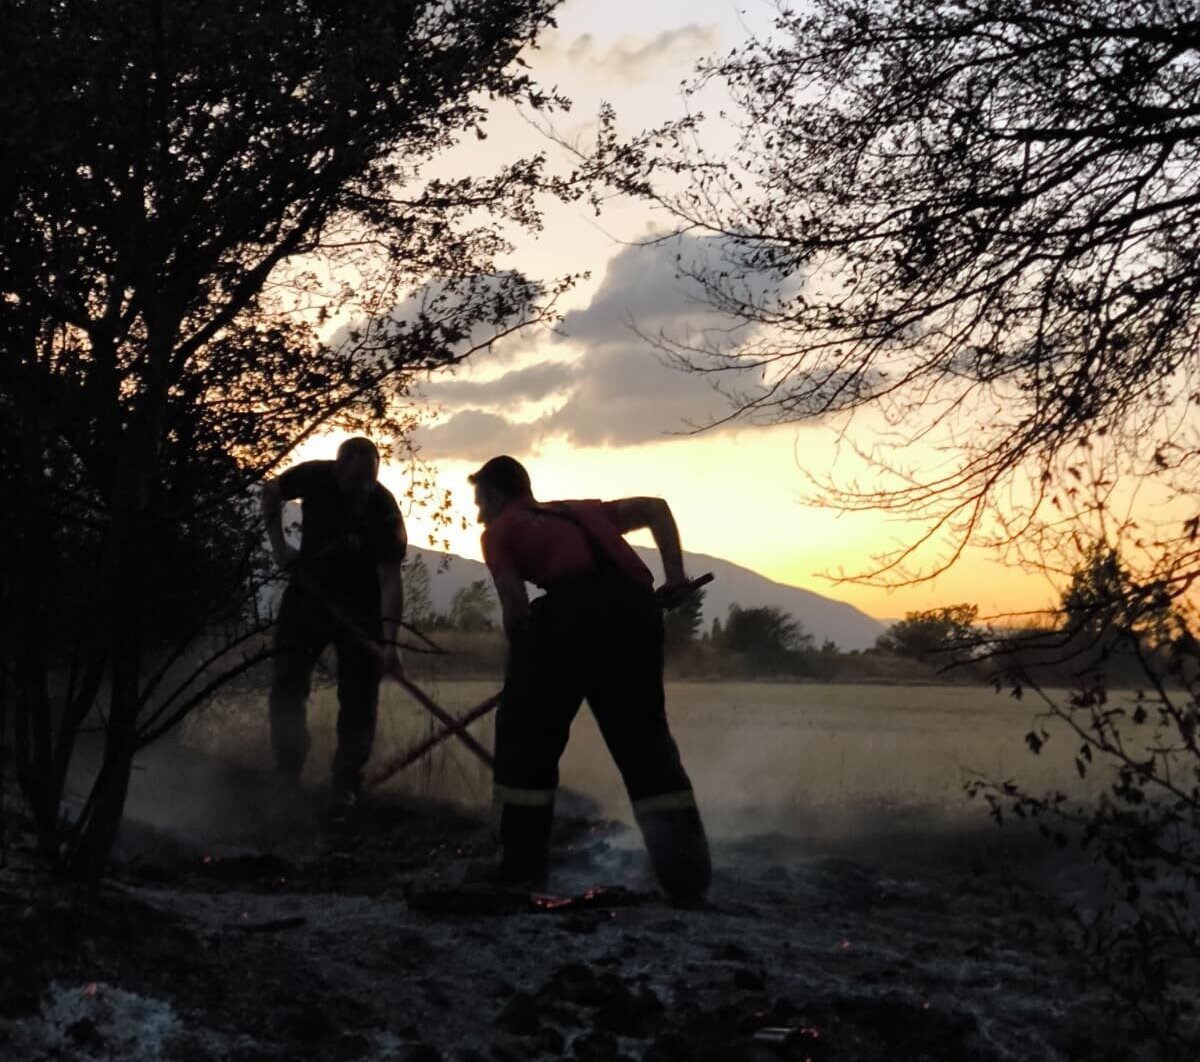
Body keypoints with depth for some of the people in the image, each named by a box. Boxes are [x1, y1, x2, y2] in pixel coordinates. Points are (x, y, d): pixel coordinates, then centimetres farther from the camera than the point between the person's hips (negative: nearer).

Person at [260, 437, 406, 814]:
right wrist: (279, 545, -7)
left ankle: (346, 787, 1)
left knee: (358, 697, -5)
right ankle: (286, 777, 6)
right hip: (308, 590, 2)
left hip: (359, 604, -2)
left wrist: (389, 642, -38)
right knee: (287, 683, -2)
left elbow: (390, 580, -28)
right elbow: (271, 492, 2)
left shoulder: (384, 510, -26)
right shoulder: (315, 477, -19)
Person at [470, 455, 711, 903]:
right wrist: (675, 579, 22)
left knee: (526, 734, 8)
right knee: (646, 740, 12)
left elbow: (516, 606, 8)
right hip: (636, 608, 5)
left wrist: (524, 670, 20)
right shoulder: (580, 510, 36)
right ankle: (689, 876, 5)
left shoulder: (499, 530, 21)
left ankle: (521, 871, 8)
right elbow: (657, 508, 30)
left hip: (575, 606, -5)